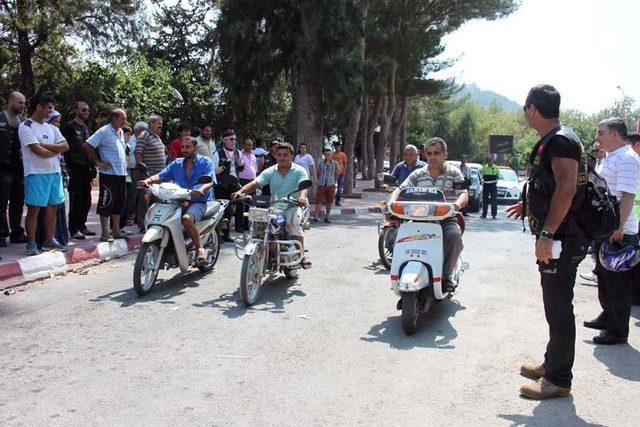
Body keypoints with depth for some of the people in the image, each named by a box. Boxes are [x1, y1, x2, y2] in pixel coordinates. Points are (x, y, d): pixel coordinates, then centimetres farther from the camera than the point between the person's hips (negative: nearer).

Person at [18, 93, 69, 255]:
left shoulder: (51, 128, 16)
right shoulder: (25, 126, -5)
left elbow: (65, 146, 3)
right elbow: (38, 151, -15)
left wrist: (45, 145, -9)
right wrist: (56, 150, 0)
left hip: (55, 172, 7)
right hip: (36, 173, -6)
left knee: (52, 208, 8)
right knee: (34, 209, -3)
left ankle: (49, 241, 17)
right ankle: (31, 243, 5)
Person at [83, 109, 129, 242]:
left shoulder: (121, 132, 16)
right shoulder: (104, 131, -10)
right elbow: (87, 145, -14)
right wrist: (98, 162, -12)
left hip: (122, 173, 8)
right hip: (109, 173, -8)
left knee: (119, 203, 13)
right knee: (107, 203, -4)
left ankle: (116, 230, 22)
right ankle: (105, 234, 1)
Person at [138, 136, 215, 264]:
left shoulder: (206, 162, 2)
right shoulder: (176, 163, 17)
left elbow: (209, 181, -14)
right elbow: (161, 175, 5)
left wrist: (201, 190, -37)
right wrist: (147, 180, -16)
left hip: (199, 202, -6)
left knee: (187, 218, -36)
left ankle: (200, 249, -20)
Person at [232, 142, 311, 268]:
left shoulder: (299, 170, 2)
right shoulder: (270, 171, 10)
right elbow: (255, 183, -4)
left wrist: (302, 197, -40)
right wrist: (241, 191, -24)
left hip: (293, 206, -3)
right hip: (274, 207, 3)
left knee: (293, 222, -33)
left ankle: (302, 255, -21)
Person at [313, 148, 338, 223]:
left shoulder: (335, 163, 2)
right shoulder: (320, 163, 2)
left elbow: (336, 174, 13)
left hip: (331, 185, 1)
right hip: (321, 185, -1)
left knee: (329, 202, 6)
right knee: (319, 201, -5)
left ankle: (327, 217, 16)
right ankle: (315, 217, -4)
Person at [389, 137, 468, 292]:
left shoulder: (454, 173, 7)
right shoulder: (418, 175, 13)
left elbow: (464, 195, -4)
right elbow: (400, 189, 9)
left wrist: (457, 204, -28)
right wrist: (392, 202, -14)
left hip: (447, 219, -2)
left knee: (454, 235, -35)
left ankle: (446, 276, -24)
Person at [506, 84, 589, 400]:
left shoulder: (560, 140, -16)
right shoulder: (551, 140, 16)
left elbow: (567, 187, -29)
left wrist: (547, 232, -31)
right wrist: (529, 206, 32)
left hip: (561, 238, -11)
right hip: (559, 236, 11)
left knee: (558, 308, -3)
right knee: (556, 305, 19)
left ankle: (558, 380, 7)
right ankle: (552, 364, 32)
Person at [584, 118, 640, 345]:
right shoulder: (610, 158, 16)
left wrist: (619, 227, -29)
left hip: (619, 232, -10)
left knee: (617, 282, -1)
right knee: (603, 275, 21)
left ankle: (619, 331, 8)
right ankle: (608, 316, 36)